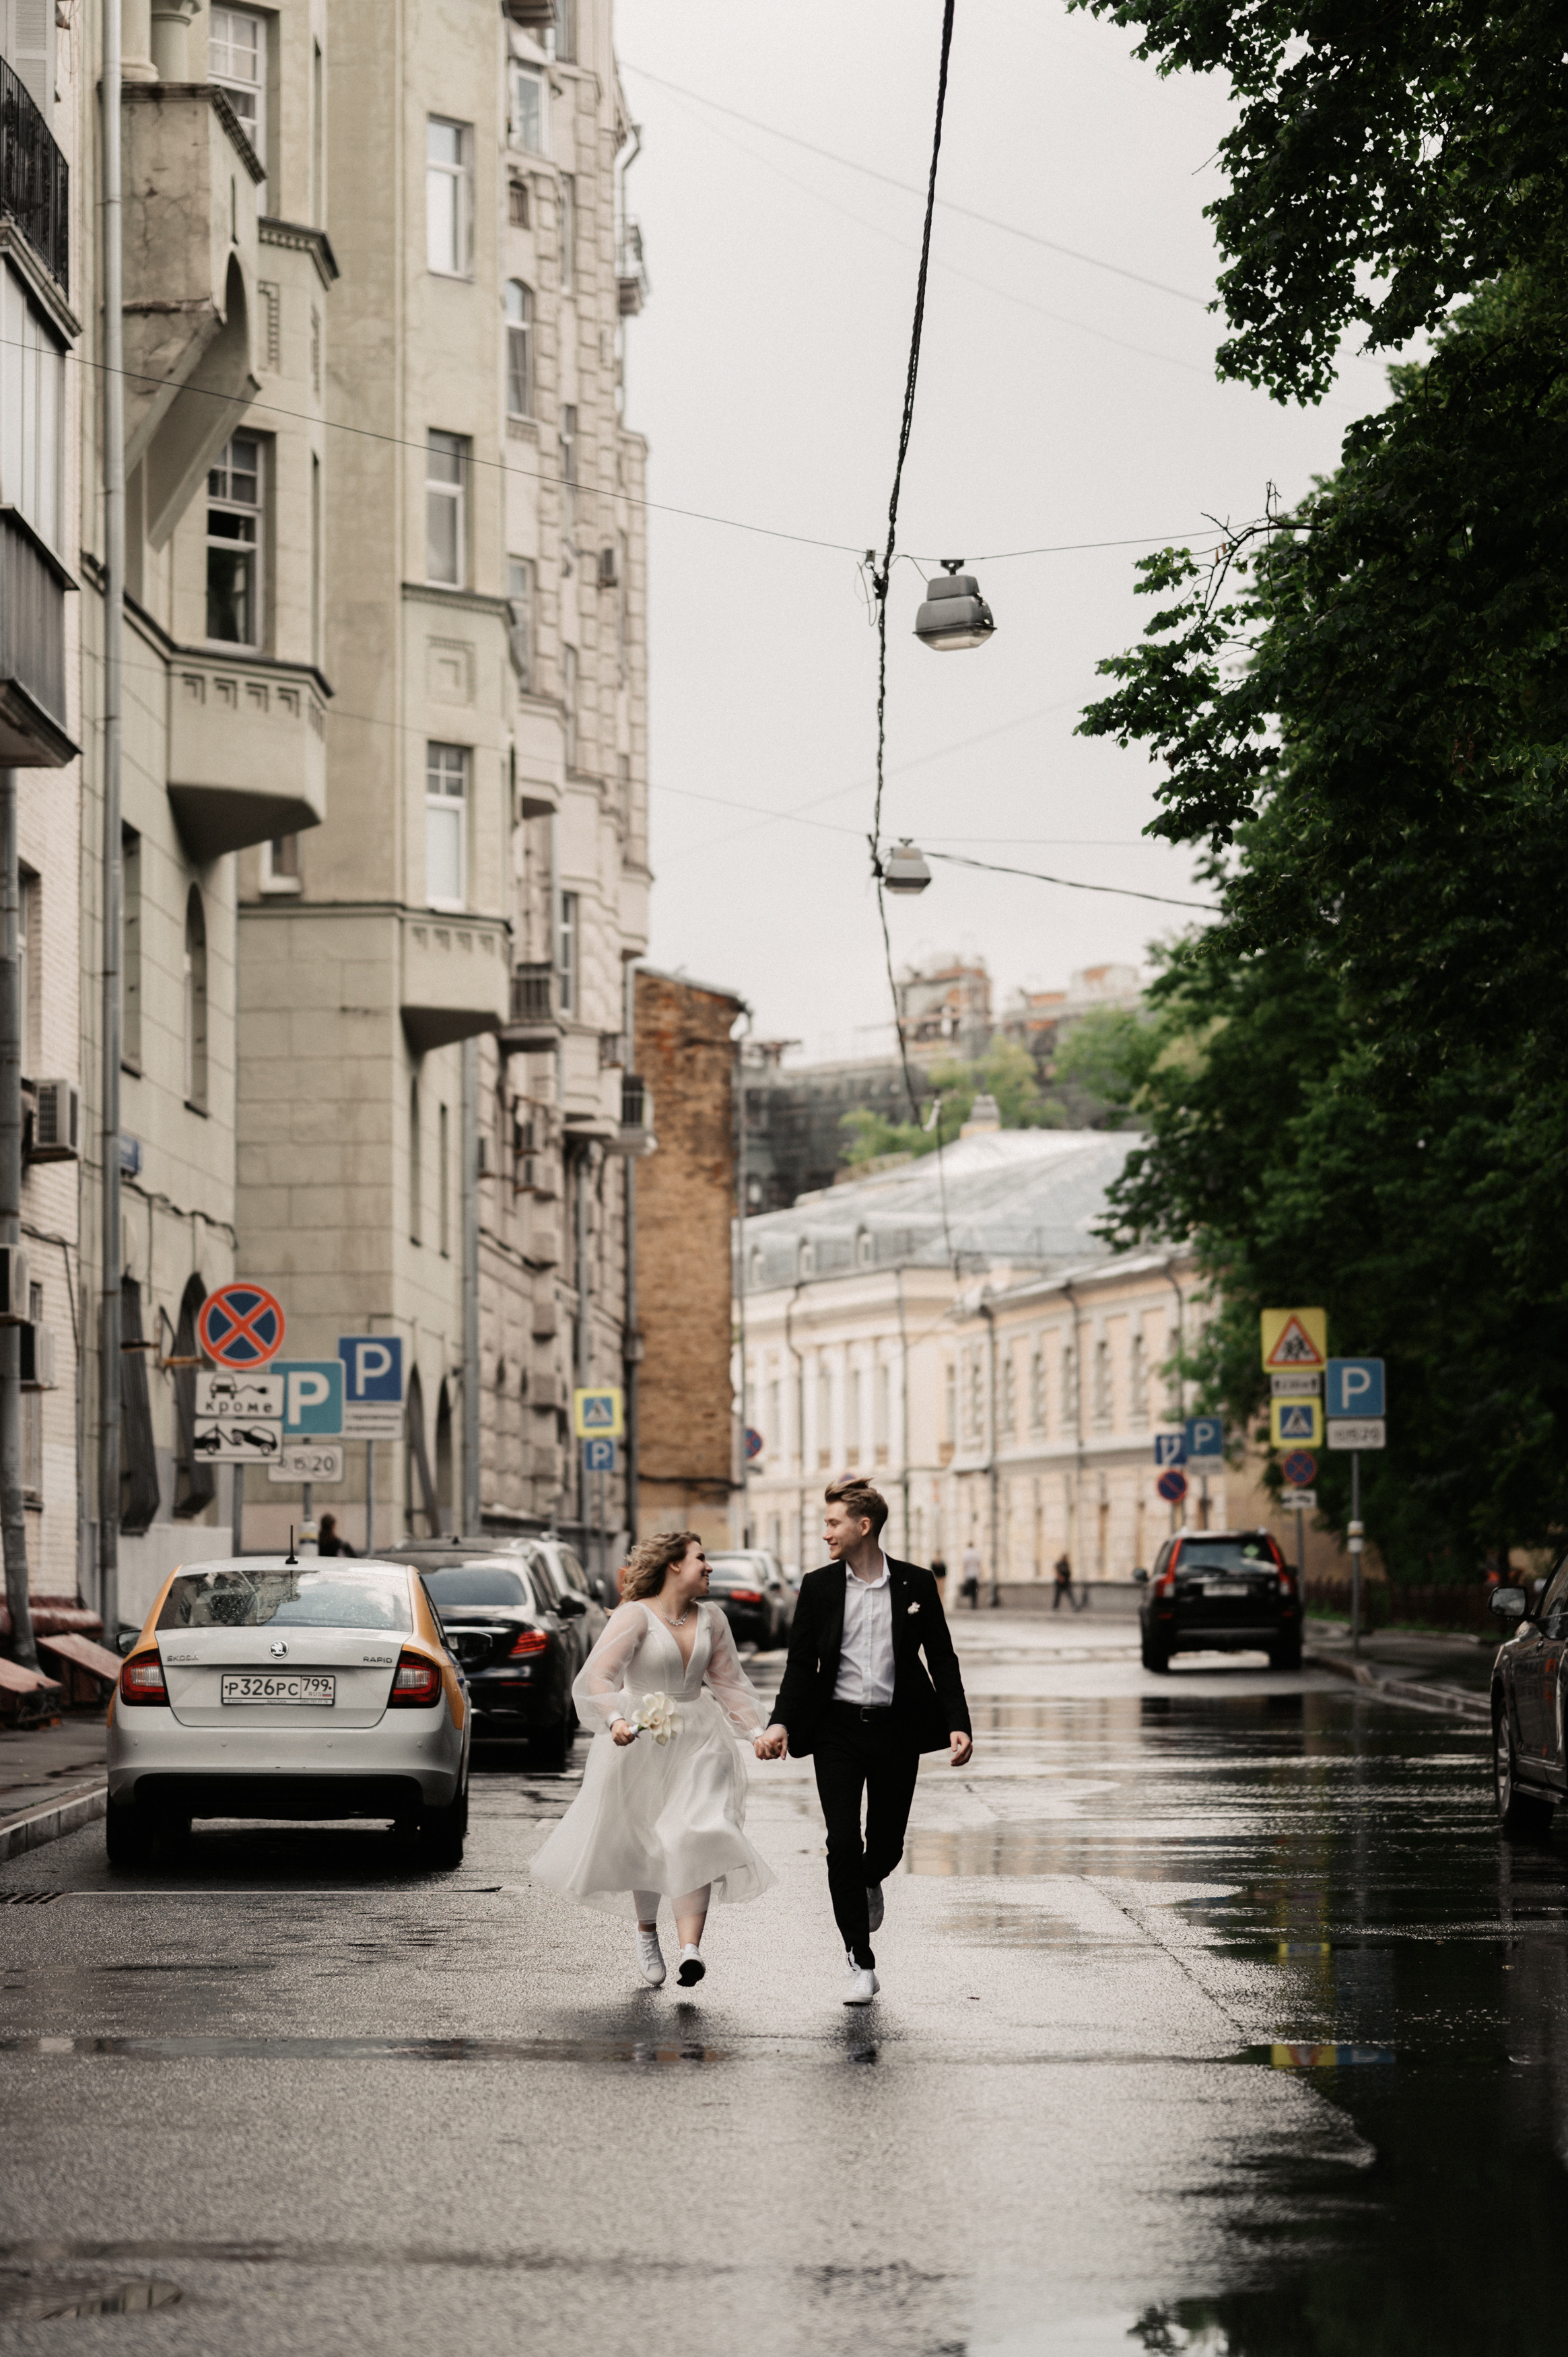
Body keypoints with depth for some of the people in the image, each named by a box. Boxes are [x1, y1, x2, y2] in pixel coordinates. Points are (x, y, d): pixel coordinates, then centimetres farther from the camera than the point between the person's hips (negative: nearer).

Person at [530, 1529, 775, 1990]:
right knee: (645, 1844, 9)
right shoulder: (635, 1616, -13)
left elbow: (729, 1680, 15)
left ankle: (690, 1947, -25)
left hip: (697, 1739, 3)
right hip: (640, 1739, -3)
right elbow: (598, 1675, -23)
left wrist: (758, 1729, 5)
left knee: (695, 1839, -15)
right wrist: (616, 1720, -40)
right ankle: (647, 1934, 35)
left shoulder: (710, 1619, 5)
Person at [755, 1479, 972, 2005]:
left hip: (896, 1728, 0)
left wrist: (958, 1724, -6)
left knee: (886, 1843, 8)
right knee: (843, 1844, -8)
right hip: (837, 1729, 0)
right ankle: (859, 1962, -1)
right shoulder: (819, 1588, 2)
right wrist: (782, 1724, -11)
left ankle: (868, 1884, 46)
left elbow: (942, 1660, 4)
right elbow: (801, 1663, 3)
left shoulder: (916, 1585, 1)